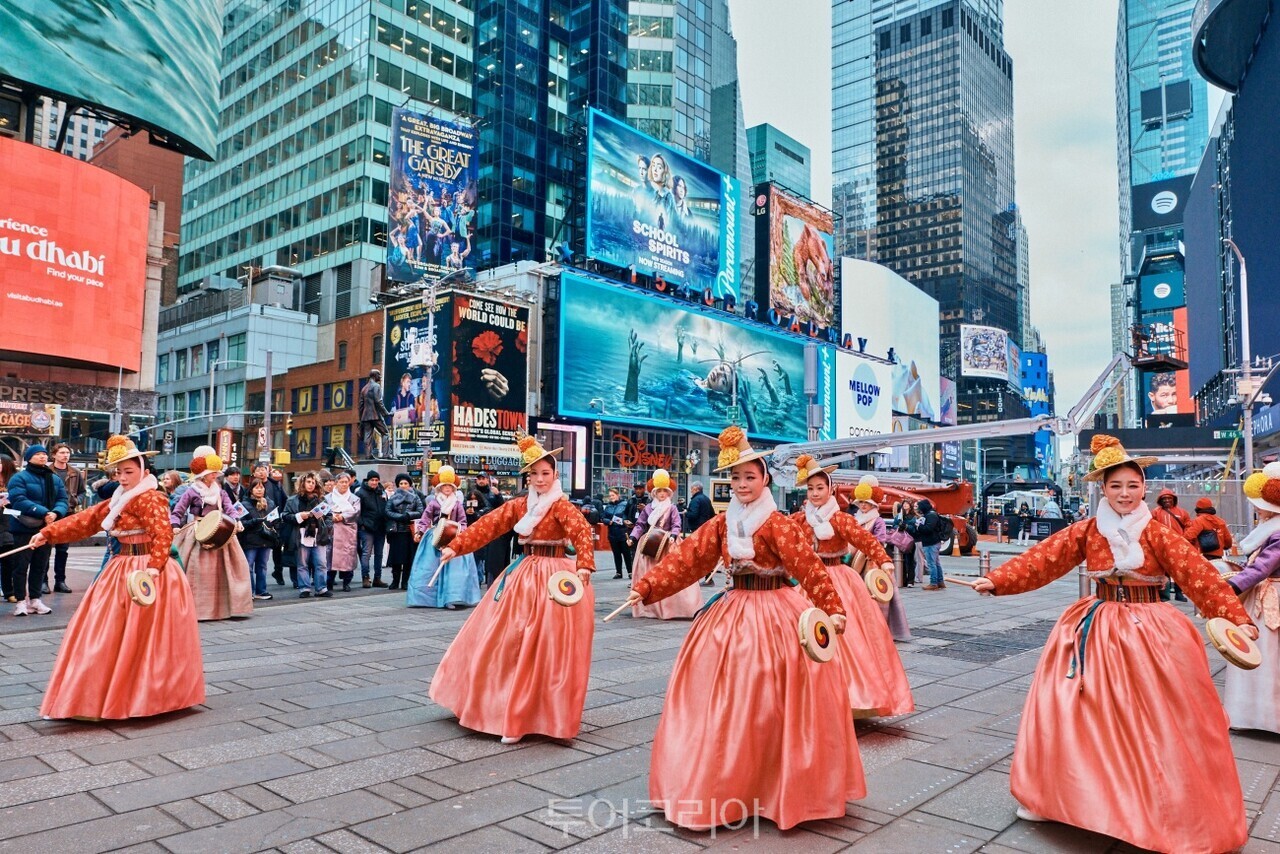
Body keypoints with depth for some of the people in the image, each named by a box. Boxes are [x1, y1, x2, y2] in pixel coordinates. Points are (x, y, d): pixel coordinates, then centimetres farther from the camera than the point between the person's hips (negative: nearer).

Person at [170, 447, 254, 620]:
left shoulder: (221, 493, 7)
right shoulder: (191, 492, -4)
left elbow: (230, 511, -3)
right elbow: (177, 513, -4)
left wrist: (236, 522, -24)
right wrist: (175, 526, -23)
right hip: (197, 535, -4)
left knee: (220, 570, 4)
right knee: (197, 572, -6)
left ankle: (221, 606, 12)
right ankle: (195, 608, 1)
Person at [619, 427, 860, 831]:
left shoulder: (778, 523, -11)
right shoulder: (721, 524, 4)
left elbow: (809, 566, -19)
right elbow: (686, 559, 0)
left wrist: (833, 608, -30)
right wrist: (645, 587, -8)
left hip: (773, 615, -5)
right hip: (731, 612, 5)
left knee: (767, 705, 1)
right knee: (722, 700, 9)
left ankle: (775, 787, 19)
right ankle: (723, 784, 25)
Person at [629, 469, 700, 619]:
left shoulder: (672, 509, 2)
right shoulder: (647, 508, 7)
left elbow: (676, 525, -7)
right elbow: (640, 525, 4)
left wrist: (673, 536, -26)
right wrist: (633, 537, -10)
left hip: (668, 545, -2)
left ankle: (671, 606, -5)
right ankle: (651, 606, 13)